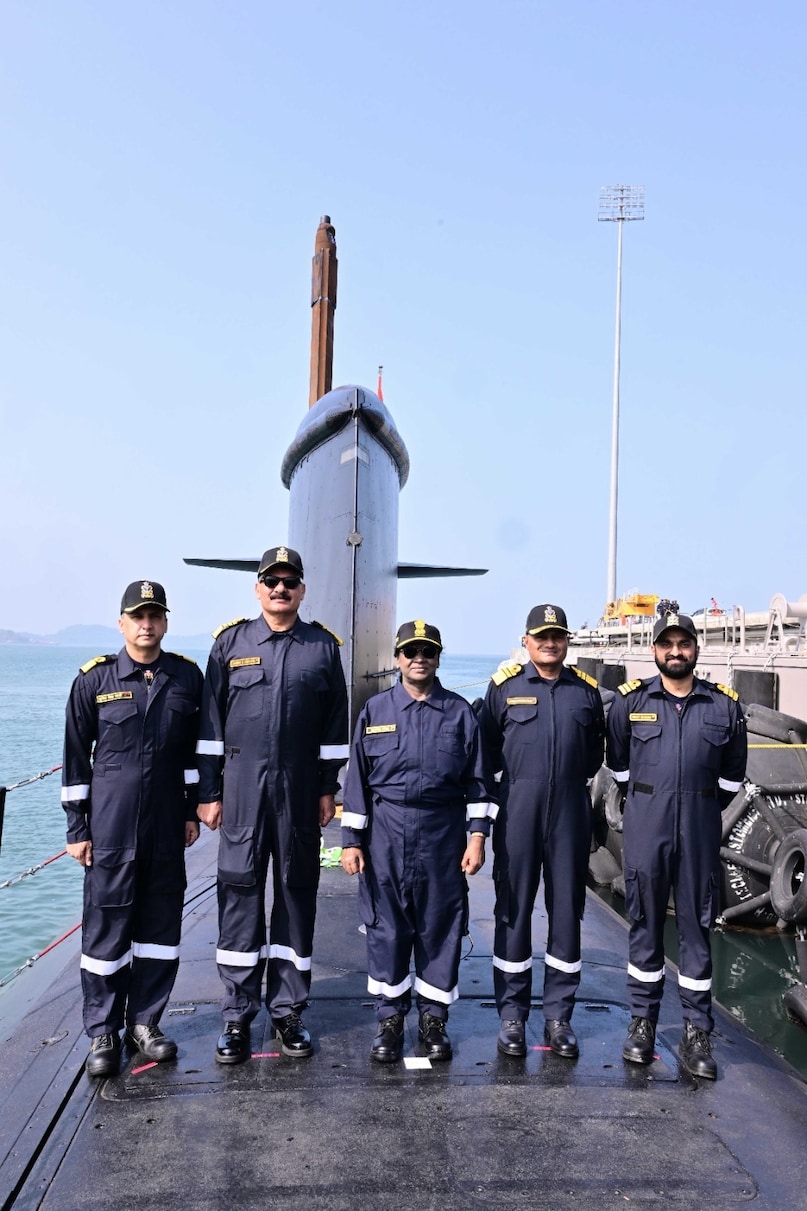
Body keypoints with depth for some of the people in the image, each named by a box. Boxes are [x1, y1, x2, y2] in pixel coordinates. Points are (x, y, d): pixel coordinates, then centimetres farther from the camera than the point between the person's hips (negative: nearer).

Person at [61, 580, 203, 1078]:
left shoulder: (187, 677, 2)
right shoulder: (94, 679, -3)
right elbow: (76, 757, 1)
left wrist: (192, 810, 8)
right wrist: (77, 827, 0)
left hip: (166, 826, 2)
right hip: (110, 827, -2)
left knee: (161, 923, 10)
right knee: (107, 925, 4)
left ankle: (145, 1022, 26)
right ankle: (104, 1033, 19)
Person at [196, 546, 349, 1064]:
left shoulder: (323, 646, 5)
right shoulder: (231, 642, 4)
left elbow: (335, 725, 7)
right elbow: (211, 721, 4)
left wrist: (328, 788, 4)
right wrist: (209, 792, 1)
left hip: (299, 792, 1)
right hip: (242, 788, 0)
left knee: (297, 894, 7)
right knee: (240, 892, 3)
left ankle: (289, 1011, 21)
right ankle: (238, 1015, 15)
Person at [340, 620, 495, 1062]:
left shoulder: (459, 712, 4)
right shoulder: (375, 710, 4)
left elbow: (477, 779, 5)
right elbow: (357, 778, 4)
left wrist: (477, 834, -2)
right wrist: (352, 839, 1)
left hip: (443, 835, 0)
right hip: (385, 835, 0)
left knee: (441, 926, 7)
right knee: (386, 926, 6)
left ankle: (433, 1017, 22)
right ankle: (390, 1018, 20)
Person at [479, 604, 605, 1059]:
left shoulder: (586, 690, 9)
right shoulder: (505, 685, 3)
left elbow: (595, 753, 17)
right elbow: (489, 748, 8)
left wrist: (571, 776, 6)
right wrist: (522, 776, 4)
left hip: (571, 812, 2)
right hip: (518, 810, -2)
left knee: (567, 910, 6)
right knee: (514, 909, 4)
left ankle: (559, 1016, 19)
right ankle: (512, 1014, 16)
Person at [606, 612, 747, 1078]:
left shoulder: (725, 705, 3)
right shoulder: (630, 700, 1)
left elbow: (732, 775, 14)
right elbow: (618, 762, 13)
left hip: (700, 830, 1)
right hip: (645, 827, 0)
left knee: (697, 925, 5)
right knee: (645, 922, 8)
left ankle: (697, 1032, 15)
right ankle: (643, 1020, 20)